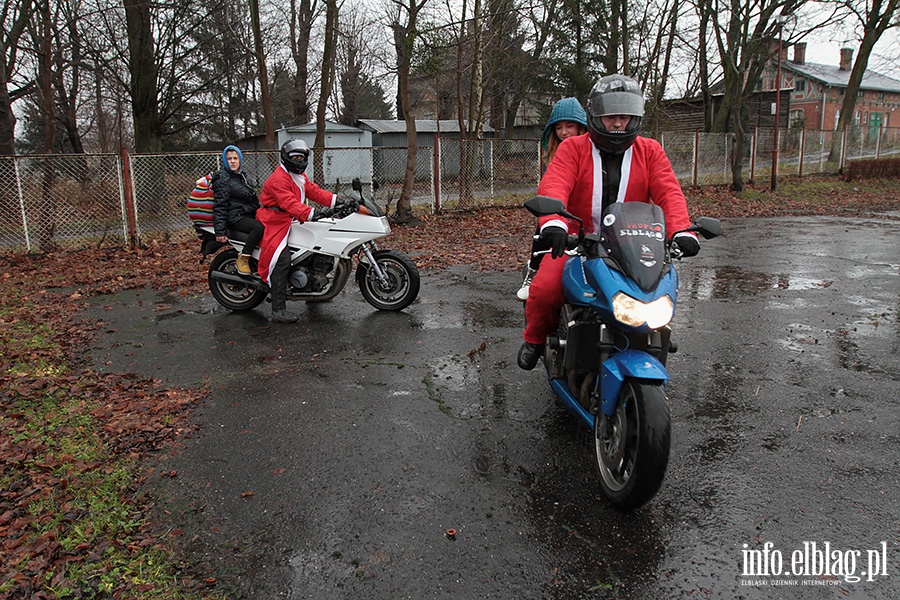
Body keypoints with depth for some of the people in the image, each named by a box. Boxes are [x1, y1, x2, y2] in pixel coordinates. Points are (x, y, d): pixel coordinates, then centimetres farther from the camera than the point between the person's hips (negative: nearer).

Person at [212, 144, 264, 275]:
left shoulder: (244, 175, 17)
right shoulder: (222, 178, -7)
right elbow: (220, 206, -13)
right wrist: (220, 231, -19)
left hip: (250, 214, 8)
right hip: (235, 217, -8)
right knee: (260, 227, -33)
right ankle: (243, 259, -21)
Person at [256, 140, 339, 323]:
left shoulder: (300, 176, 16)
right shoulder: (278, 179, -18)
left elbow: (314, 191, 6)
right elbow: (289, 203, -32)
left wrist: (336, 201, -9)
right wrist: (312, 213, -45)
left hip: (292, 222, 11)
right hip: (275, 223, -10)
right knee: (283, 260, -23)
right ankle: (278, 309, -25)